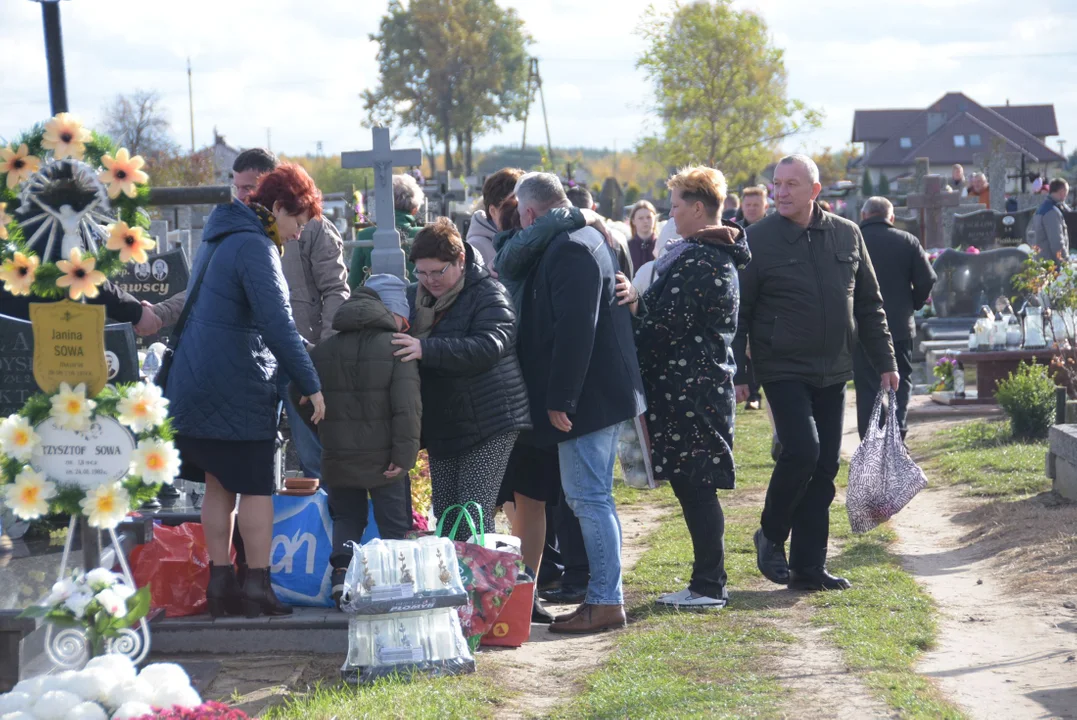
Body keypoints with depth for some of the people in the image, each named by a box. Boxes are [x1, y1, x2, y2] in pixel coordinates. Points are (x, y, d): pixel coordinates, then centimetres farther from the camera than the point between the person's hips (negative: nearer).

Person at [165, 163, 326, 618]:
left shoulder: (219, 239, 16)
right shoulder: (254, 247, -15)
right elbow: (277, 323, -22)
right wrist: (311, 384, -18)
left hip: (193, 385, 9)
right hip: (237, 389, -9)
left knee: (218, 483, 12)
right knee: (256, 487, -2)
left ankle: (220, 582, 14)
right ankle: (257, 586, -2)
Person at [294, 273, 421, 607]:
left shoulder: (322, 352, 6)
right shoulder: (396, 348, -9)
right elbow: (407, 407, -17)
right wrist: (404, 454, -14)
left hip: (338, 460, 3)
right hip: (383, 460, -3)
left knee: (346, 517, 18)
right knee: (393, 523, 8)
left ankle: (341, 571, -2)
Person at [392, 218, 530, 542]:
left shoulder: (488, 294, -11)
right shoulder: (415, 297, 12)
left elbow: (488, 346, -28)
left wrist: (426, 349, -35)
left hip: (487, 425, -8)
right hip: (440, 426, 8)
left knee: (473, 521, -13)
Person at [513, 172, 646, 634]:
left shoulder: (569, 250, -17)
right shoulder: (589, 240, 17)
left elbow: (574, 330, -24)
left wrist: (560, 399, -21)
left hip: (589, 397, -11)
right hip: (604, 392, 11)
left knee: (588, 498, -7)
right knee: (592, 498, 14)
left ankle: (606, 601, -4)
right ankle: (604, 596, 19)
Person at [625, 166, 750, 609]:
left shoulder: (698, 262, -17)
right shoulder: (719, 255, 16)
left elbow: (668, 326, -17)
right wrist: (640, 301, 7)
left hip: (687, 387, -10)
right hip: (708, 384, 10)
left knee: (694, 487, -6)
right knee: (695, 487, 13)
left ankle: (708, 587, -2)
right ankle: (707, 583, 17)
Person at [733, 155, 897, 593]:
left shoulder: (846, 235, 6)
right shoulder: (758, 240, -5)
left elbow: (869, 304, 13)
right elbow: (739, 313, -4)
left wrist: (885, 361, 9)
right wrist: (737, 374, -8)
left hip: (833, 372, 4)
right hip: (783, 370, -4)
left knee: (824, 468, 4)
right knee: (802, 450, -18)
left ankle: (809, 568, 11)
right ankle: (771, 537, 5)